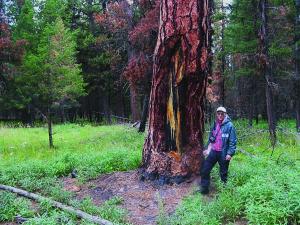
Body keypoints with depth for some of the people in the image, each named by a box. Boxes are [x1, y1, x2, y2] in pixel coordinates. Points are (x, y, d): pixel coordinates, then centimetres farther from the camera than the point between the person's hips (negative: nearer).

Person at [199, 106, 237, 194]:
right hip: (213, 151, 5)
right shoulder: (215, 124, 7)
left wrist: (230, 153, -16)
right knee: (205, 170, 4)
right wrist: (208, 149, 12)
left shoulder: (229, 125, -10)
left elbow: (233, 141, -11)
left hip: (223, 153, -5)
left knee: (223, 173, 8)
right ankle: (204, 189, 17)